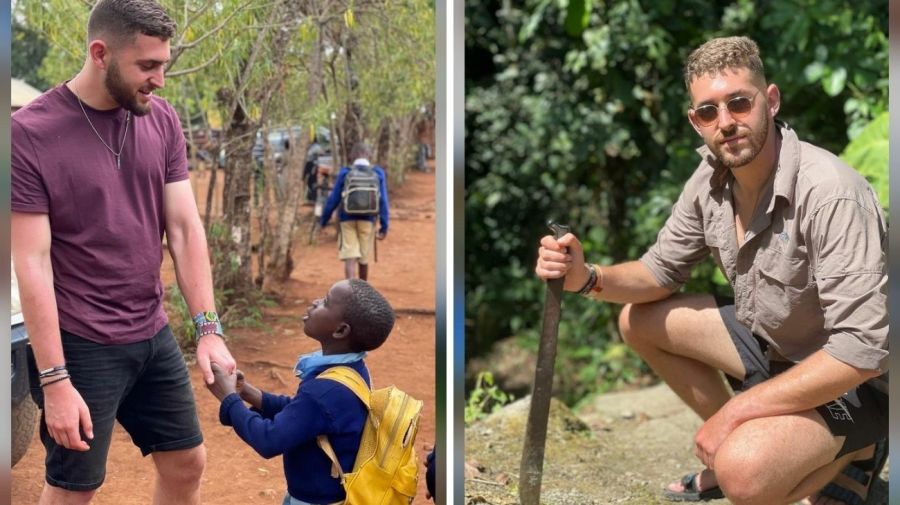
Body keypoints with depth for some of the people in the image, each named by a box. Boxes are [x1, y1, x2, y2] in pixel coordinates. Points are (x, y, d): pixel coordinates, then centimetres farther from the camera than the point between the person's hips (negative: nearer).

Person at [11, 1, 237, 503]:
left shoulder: (163, 121, 0)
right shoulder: (30, 134, -16)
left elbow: (185, 229, 2)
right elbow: (32, 265, -16)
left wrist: (209, 328, -5)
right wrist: (54, 380, -18)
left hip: (154, 335, 6)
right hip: (79, 347, -5)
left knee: (187, 464, 15)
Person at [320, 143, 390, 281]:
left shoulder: (345, 173, -1)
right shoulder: (378, 173, 1)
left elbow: (333, 198, 1)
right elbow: (382, 201, -2)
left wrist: (323, 219, 11)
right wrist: (384, 226, 1)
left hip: (347, 219, -1)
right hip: (367, 220, 1)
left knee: (350, 258, -3)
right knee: (364, 258, 15)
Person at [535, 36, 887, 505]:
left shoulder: (829, 192, -31)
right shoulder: (710, 181, -7)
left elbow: (862, 351, -32)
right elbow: (661, 271, 7)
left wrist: (737, 410, -27)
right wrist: (588, 278, -16)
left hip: (855, 380, -8)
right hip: (770, 340, 8)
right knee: (638, 320, 5)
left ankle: (850, 452, 1)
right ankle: (738, 446, 14)